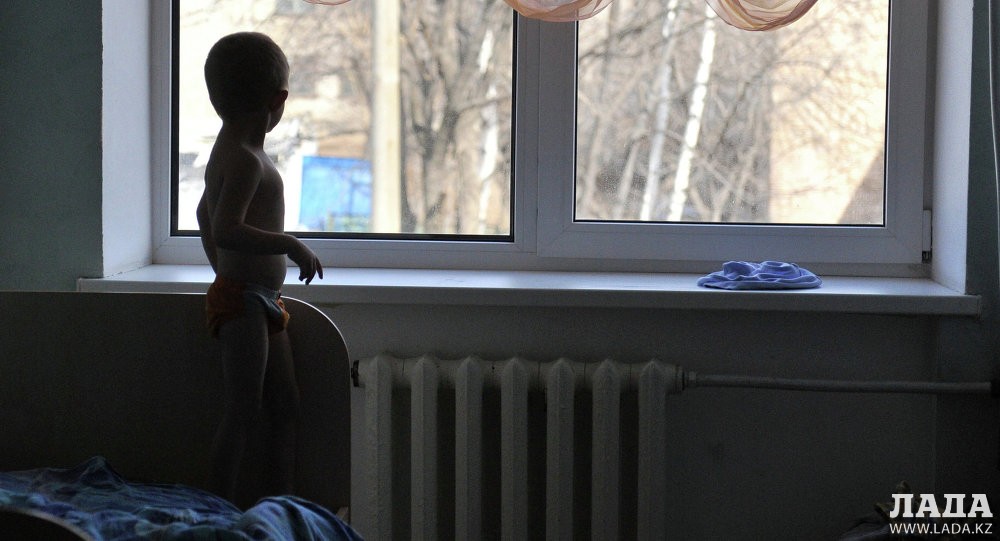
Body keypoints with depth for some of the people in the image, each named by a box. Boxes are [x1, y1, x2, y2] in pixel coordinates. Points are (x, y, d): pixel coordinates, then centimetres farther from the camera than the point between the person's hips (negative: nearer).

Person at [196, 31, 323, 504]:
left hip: (261, 300, 10)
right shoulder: (245, 160, -19)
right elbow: (226, 230, -31)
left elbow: (205, 214, 27)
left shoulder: (231, 150, 13)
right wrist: (291, 246, -23)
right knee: (244, 411, -6)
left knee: (285, 405, 13)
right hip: (241, 302, -10)